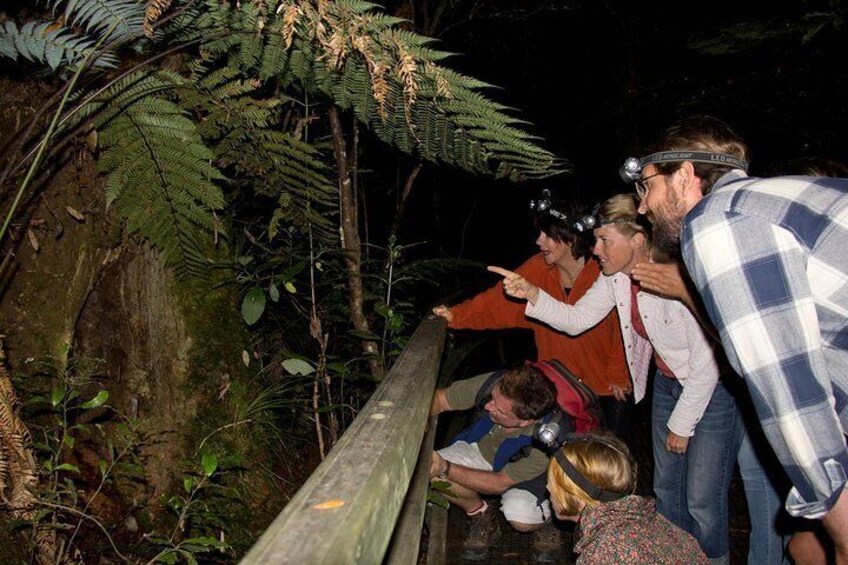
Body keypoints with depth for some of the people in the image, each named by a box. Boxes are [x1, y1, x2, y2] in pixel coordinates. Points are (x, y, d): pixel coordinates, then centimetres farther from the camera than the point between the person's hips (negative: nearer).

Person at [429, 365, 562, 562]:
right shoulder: (492, 384, -33)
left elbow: (500, 483, -27)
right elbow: (438, 399, -18)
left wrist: (445, 469, -36)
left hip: (524, 471, -3)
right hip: (481, 447, 4)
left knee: (522, 520, -32)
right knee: (429, 472, -23)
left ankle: (544, 521, 7)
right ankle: (482, 516, 5)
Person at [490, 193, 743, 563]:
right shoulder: (616, 276, -7)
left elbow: (706, 360, -25)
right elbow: (577, 319, -1)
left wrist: (681, 424, -15)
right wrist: (531, 294, -18)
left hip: (713, 389, -7)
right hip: (667, 383, 8)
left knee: (703, 501, 0)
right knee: (666, 488, 18)